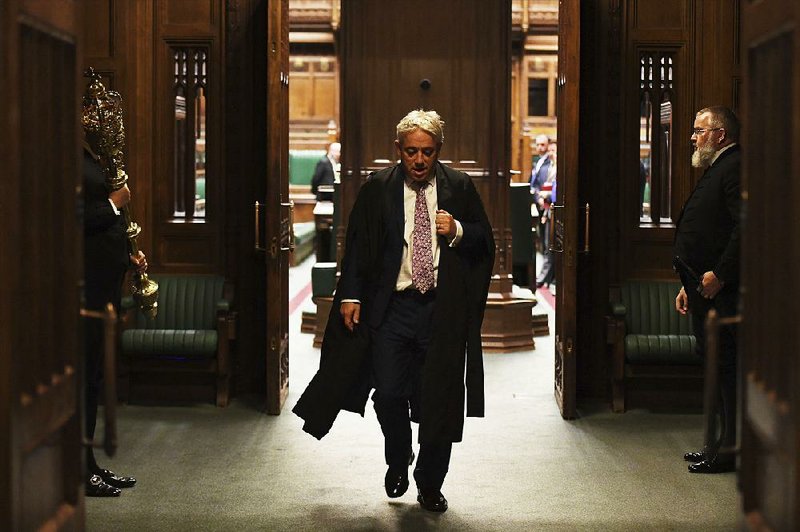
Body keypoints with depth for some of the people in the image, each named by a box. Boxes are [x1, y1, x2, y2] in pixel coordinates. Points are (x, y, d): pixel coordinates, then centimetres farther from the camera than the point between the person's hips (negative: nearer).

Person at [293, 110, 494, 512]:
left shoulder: (459, 188, 4)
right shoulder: (377, 189, 3)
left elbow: (485, 241, 9)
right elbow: (357, 245, 5)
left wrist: (457, 232, -11)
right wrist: (351, 295, -2)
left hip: (442, 310, 0)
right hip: (392, 308, 0)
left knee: (439, 400, 4)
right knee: (388, 394, -3)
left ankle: (430, 484, 22)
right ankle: (398, 463, 27)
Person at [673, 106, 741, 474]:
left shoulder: (736, 168, -12)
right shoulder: (714, 171, 22)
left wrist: (719, 274, -23)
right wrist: (689, 285, 21)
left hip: (722, 291, -11)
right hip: (705, 290, 11)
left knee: (727, 366, -6)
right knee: (716, 365, 14)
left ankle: (731, 448, -1)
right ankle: (725, 441, 21)